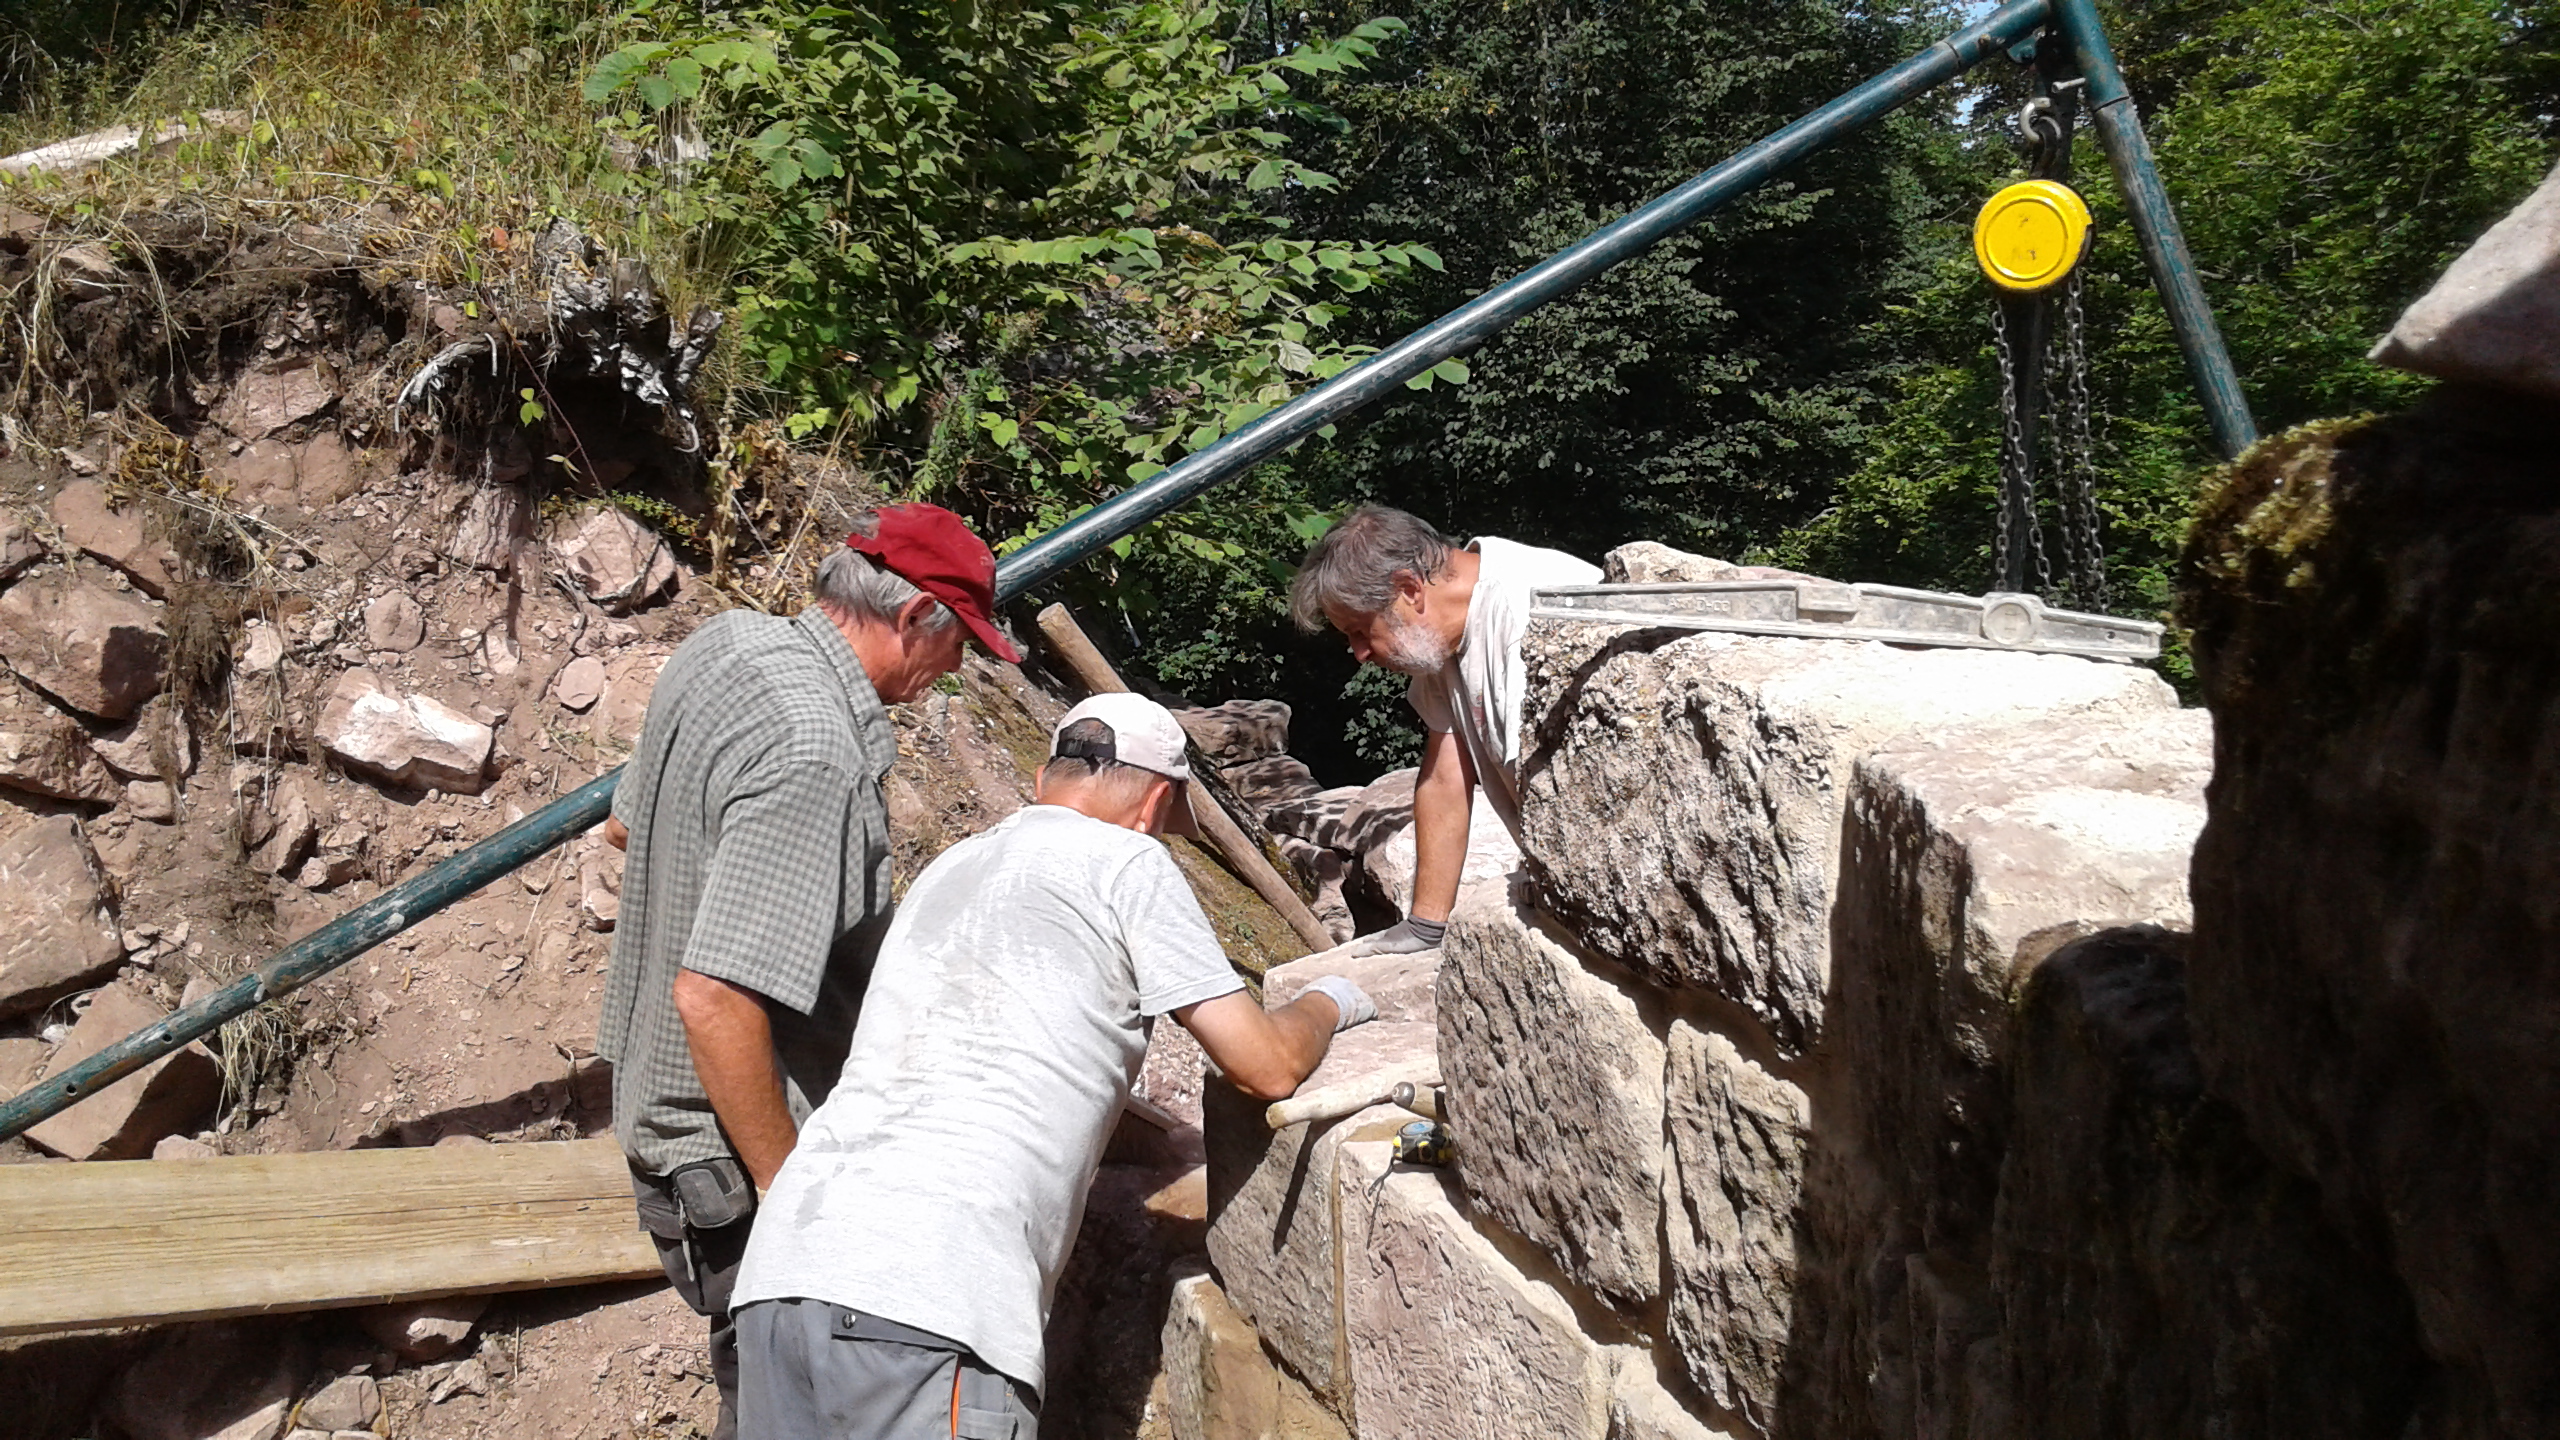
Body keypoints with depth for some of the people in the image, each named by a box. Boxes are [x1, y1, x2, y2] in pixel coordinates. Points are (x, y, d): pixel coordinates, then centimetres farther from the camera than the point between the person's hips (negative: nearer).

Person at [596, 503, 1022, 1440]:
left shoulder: (726, 640, 0)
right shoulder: (813, 750, -29)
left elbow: (625, 825, 17)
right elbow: (714, 997, -32)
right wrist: (789, 1191, -23)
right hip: (734, 1151, -9)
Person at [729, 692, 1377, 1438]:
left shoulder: (947, 867, 26)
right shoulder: (1126, 861, 6)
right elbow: (1270, 1066, 8)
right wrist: (1329, 1001, 29)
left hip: (781, 1265, 8)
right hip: (927, 1299, -7)